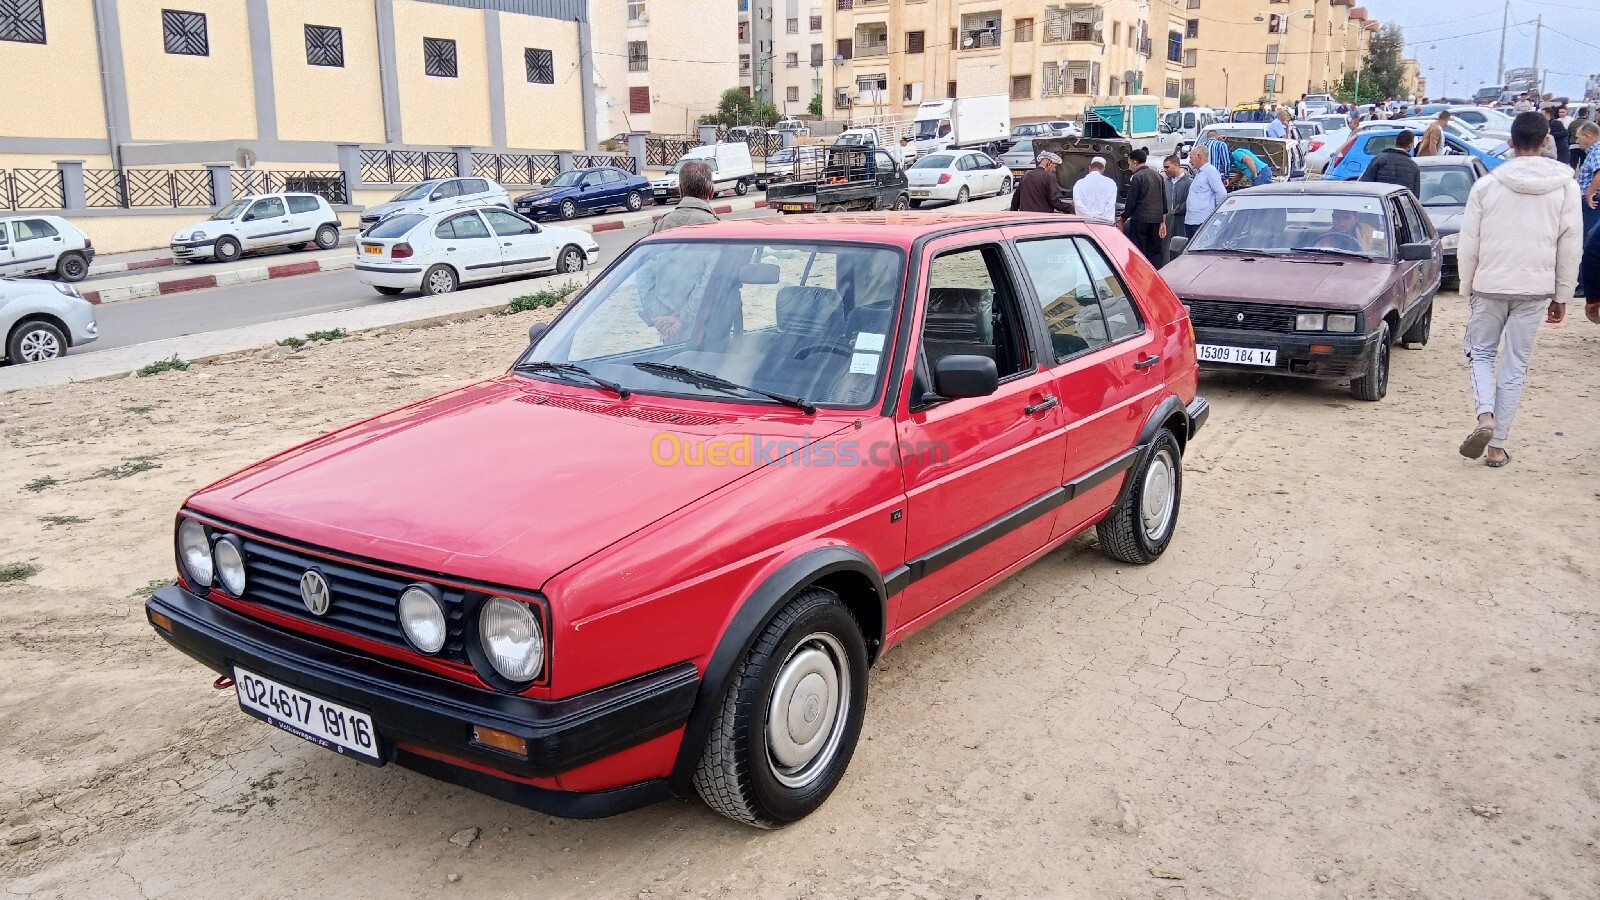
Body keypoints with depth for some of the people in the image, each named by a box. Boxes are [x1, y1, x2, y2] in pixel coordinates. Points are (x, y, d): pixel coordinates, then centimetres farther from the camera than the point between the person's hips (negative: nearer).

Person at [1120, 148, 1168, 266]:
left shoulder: (1136, 178, -9)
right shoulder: (1158, 176, 14)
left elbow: (1131, 202, -9)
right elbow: (1164, 202, 15)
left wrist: (1123, 219, 2)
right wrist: (1163, 222, 17)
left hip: (1140, 220, -7)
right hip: (1156, 220, 7)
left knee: (1139, 253, -3)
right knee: (1155, 253, 10)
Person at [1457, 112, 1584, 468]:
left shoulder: (1487, 184, -4)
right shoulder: (1565, 185, -1)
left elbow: (1468, 245, -1)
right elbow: (1571, 247, 1)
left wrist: (1467, 288, 11)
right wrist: (1561, 295, 10)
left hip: (1489, 285, -1)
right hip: (1536, 288, 1)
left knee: (1481, 352, 16)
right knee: (1515, 365, 8)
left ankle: (1485, 416, -9)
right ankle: (1497, 445, 9)